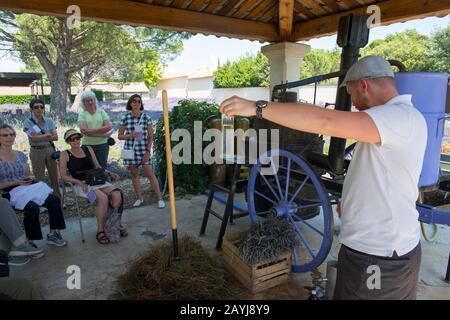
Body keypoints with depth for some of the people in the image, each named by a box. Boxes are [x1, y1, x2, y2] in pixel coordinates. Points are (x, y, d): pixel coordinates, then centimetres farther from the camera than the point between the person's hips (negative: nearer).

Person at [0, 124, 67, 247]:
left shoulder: (20, 155, 14)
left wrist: (30, 178, -1)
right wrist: (16, 182, -15)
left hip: (28, 189, 6)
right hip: (11, 193, -5)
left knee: (54, 200, -19)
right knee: (33, 207, -34)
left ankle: (53, 234, -8)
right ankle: (30, 242, -17)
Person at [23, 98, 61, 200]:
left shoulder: (49, 120, 5)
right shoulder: (28, 122, -2)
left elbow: (56, 137, -4)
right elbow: (33, 138, -14)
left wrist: (40, 137, -13)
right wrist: (47, 135, -10)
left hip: (50, 150, 3)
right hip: (36, 151, -3)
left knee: (54, 176, 7)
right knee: (39, 178, 3)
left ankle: (58, 199, 16)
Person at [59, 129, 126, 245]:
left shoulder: (88, 149, 15)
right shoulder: (65, 154, 4)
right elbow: (64, 176, -1)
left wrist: (109, 173, -1)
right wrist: (79, 182, -17)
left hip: (97, 180, 4)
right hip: (81, 185, -4)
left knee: (117, 194, -25)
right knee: (103, 198, -33)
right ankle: (100, 231, -20)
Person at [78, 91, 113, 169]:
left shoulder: (101, 112, 7)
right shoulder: (82, 114, 4)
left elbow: (109, 126, -6)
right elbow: (83, 130, -11)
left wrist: (91, 131, -16)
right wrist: (103, 134, -16)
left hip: (102, 144, 1)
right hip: (87, 145, -1)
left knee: (102, 167, 4)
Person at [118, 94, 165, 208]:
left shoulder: (146, 117, -3)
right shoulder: (125, 118, 0)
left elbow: (150, 137, -1)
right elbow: (120, 136, 6)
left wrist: (148, 152, -7)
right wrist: (130, 135, -14)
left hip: (143, 149, -2)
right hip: (130, 149, 2)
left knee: (150, 174, -3)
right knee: (134, 174, 11)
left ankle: (160, 198, 5)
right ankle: (139, 198, 25)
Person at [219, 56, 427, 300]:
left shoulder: (402, 117, -22)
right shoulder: (400, 117, 11)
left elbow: (326, 121, -37)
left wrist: (257, 107, -36)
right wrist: (351, 202, 24)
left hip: (375, 258, -10)